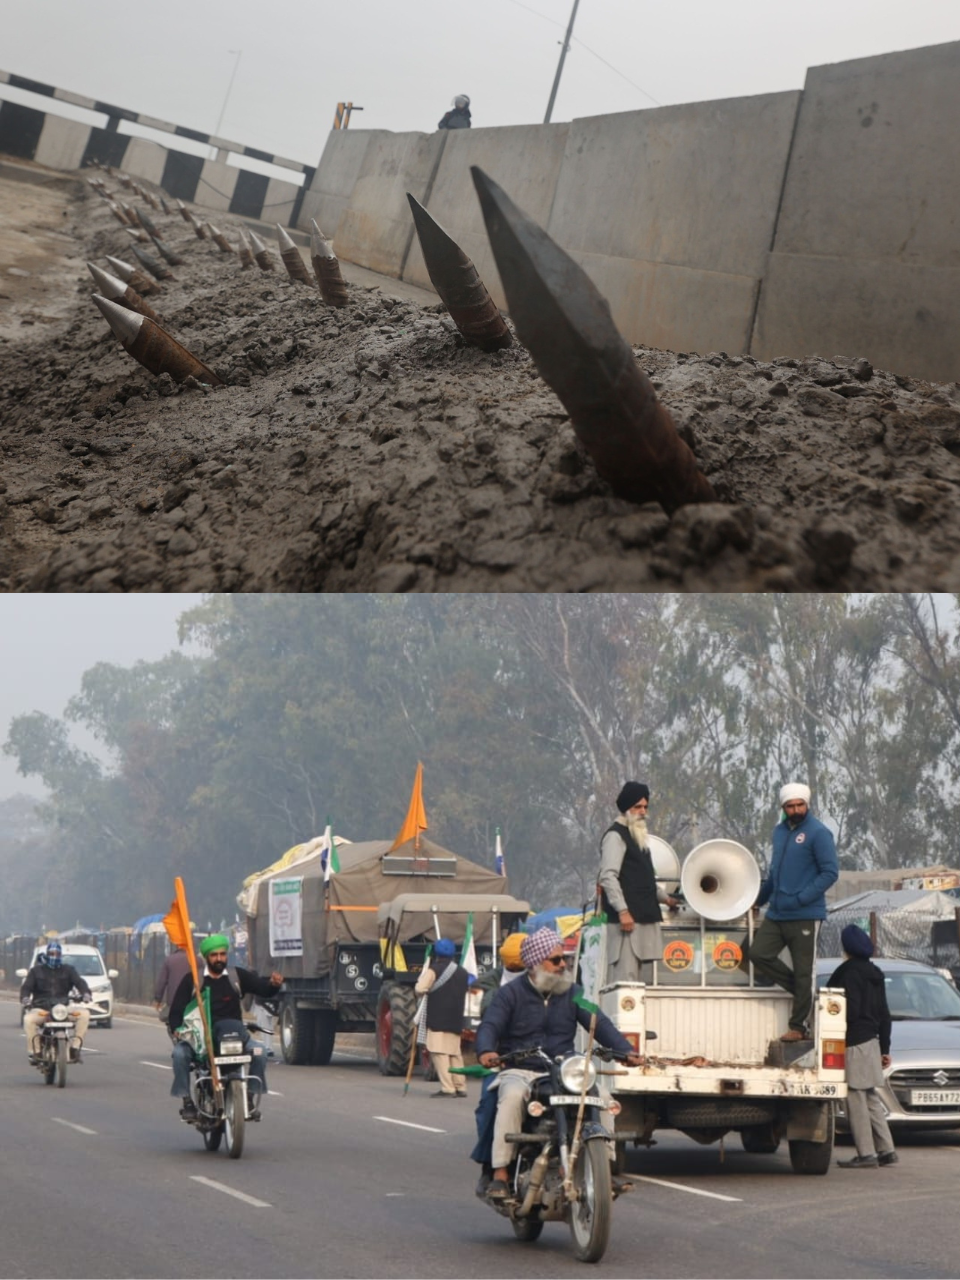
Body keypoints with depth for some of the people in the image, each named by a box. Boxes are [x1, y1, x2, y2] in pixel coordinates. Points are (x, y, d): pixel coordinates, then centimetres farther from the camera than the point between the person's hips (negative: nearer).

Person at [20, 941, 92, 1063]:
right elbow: (26, 986, 0)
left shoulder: (68, 970, 14)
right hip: (41, 1009, -1)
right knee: (28, 1019, -35)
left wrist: (86, 993, -24)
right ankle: (35, 1052, -24)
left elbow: (79, 982, -1)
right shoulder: (36, 971, 13)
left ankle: (75, 1048, -19)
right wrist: (25, 997, -24)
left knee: (84, 1014, -24)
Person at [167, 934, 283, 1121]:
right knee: (180, 1053, -29)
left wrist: (273, 983, -25)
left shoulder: (238, 976, 9)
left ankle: (252, 1098, -11)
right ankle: (187, 1100, -16)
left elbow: (262, 987, -2)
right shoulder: (192, 980, 6)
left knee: (259, 1052, -24)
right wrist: (176, 1029, -15)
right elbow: (177, 1009, 4)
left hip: (232, 1032, 1)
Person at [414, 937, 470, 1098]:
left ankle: (447, 1088, -16)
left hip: (437, 1019, -7)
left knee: (440, 1052, -8)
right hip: (456, 1019, 7)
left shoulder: (434, 970, -8)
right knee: (455, 1053, 14)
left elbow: (420, 989, -15)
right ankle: (460, 1087, 13)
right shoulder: (463, 973, 14)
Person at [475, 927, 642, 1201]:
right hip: (519, 1072, -3)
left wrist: (626, 1050, -12)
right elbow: (490, 1026, -10)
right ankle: (500, 1174, -32)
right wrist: (486, 1051, -33)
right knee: (512, 1097, -36)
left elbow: (599, 1023, 5)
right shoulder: (511, 993, 4)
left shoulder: (571, 992, 14)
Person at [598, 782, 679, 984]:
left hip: (646, 918, 9)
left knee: (644, 979, 6)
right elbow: (608, 876, -16)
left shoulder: (640, 837, 22)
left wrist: (664, 897, 24)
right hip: (627, 919, -9)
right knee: (625, 976, -15)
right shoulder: (616, 836, -6)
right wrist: (622, 911, -22)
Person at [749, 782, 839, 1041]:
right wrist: (760, 897, 23)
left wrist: (800, 899, -18)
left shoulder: (818, 833, -9)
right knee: (759, 954, -2)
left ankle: (798, 1027, 8)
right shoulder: (779, 830, 13)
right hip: (776, 914, 7)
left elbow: (830, 872, -13)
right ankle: (800, 991, 15)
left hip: (805, 916, -7)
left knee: (803, 972, -1)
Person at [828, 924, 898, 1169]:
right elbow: (884, 1014, 18)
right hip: (871, 1041, 9)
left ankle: (866, 1154, -7)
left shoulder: (849, 972, -12)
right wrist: (885, 1048, 21)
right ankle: (886, 1150, 15)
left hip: (855, 1043, -9)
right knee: (870, 1099, 14)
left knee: (857, 1099, -6)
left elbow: (850, 1010, -19)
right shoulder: (874, 973, 16)